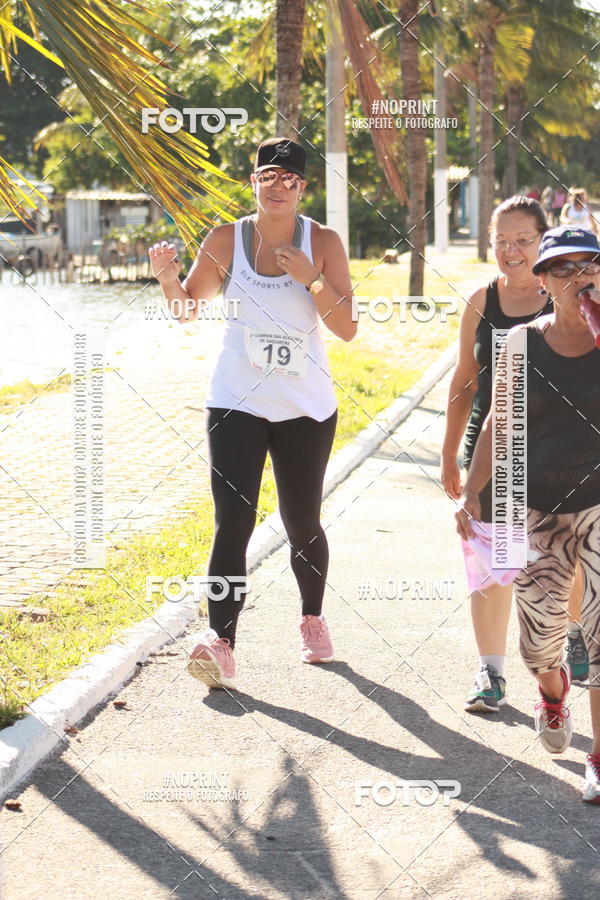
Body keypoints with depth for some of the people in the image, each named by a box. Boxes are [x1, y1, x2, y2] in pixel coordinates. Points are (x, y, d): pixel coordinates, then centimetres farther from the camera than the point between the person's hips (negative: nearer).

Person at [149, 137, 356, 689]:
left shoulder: (323, 243, -1)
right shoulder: (226, 240, 1)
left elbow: (347, 328, -5)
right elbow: (190, 310, 8)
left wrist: (311, 279, -18)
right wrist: (169, 279, -12)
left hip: (307, 408, 1)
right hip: (237, 404, 0)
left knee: (303, 525, 10)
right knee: (233, 522, -14)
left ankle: (313, 621, 35)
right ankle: (219, 642, -21)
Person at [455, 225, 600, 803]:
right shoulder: (521, 344, 2)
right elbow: (498, 423, 9)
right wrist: (471, 492, 5)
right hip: (537, 509, 2)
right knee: (539, 640, 8)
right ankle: (553, 690, 44)